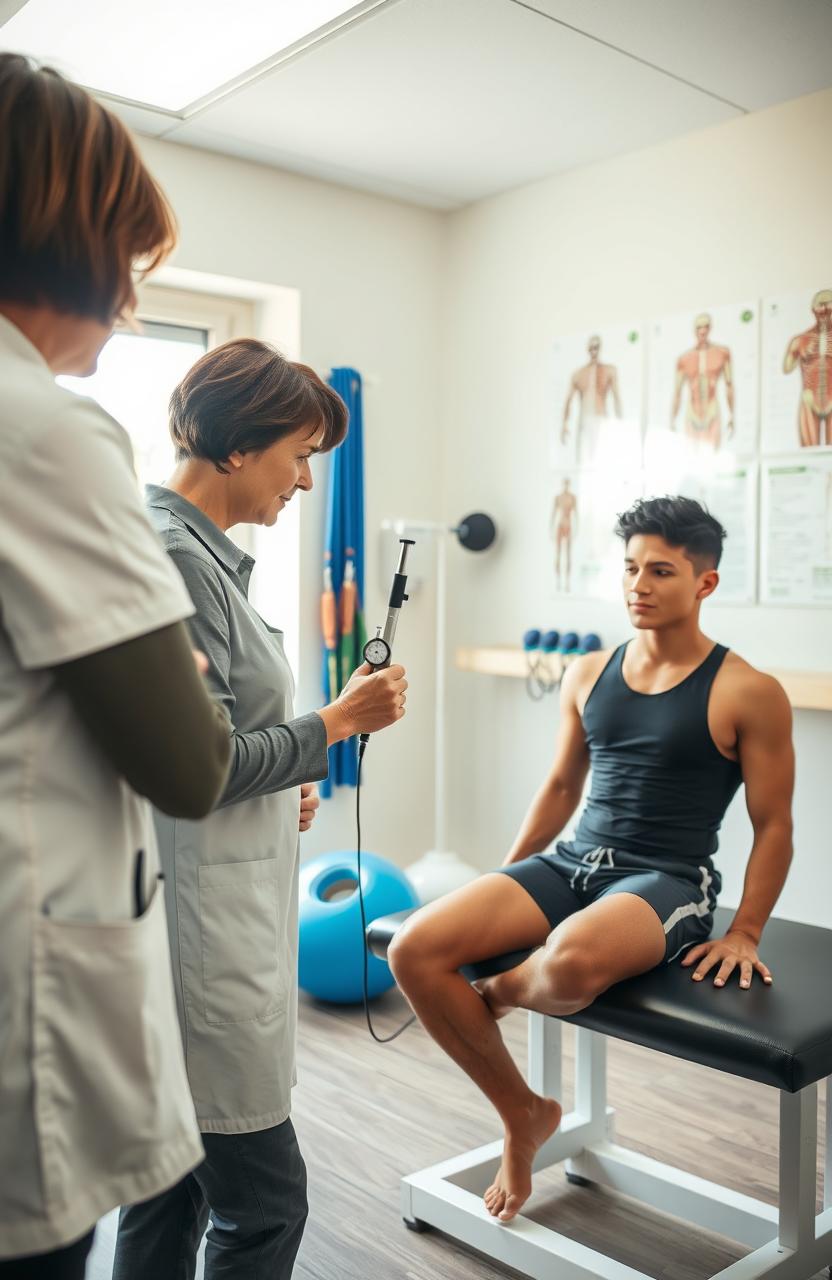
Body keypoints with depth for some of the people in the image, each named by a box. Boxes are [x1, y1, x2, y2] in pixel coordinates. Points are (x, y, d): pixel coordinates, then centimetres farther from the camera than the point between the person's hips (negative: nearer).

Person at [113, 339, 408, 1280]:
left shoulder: (194, 547, 11)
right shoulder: (175, 558, -19)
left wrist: (280, 779, 10)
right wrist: (337, 724, -11)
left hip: (211, 904, 10)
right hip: (204, 918, -10)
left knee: (174, 1176, 20)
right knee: (262, 1197, 3)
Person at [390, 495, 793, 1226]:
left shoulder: (747, 693, -4)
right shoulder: (589, 675, 11)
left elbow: (774, 825, 0)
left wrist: (745, 934, -6)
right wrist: (502, 883, 15)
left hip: (666, 882, -5)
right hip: (571, 862, 6)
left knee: (570, 962, -41)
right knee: (416, 950, -16)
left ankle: (502, 992, 1)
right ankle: (524, 1113, 8)